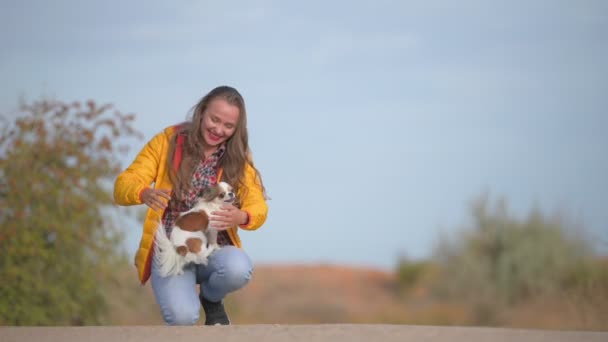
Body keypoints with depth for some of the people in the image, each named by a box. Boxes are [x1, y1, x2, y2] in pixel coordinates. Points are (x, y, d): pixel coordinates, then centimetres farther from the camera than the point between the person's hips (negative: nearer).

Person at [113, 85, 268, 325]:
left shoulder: (238, 158, 5)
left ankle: (211, 297, 2)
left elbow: (258, 207, -4)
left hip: (215, 250, 2)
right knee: (182, 316, -30)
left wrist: (241, 217, -30)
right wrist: (145, 194, -30)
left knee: (239, 268, -35)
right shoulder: (168, 141, 0)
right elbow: (122, 187, -5)